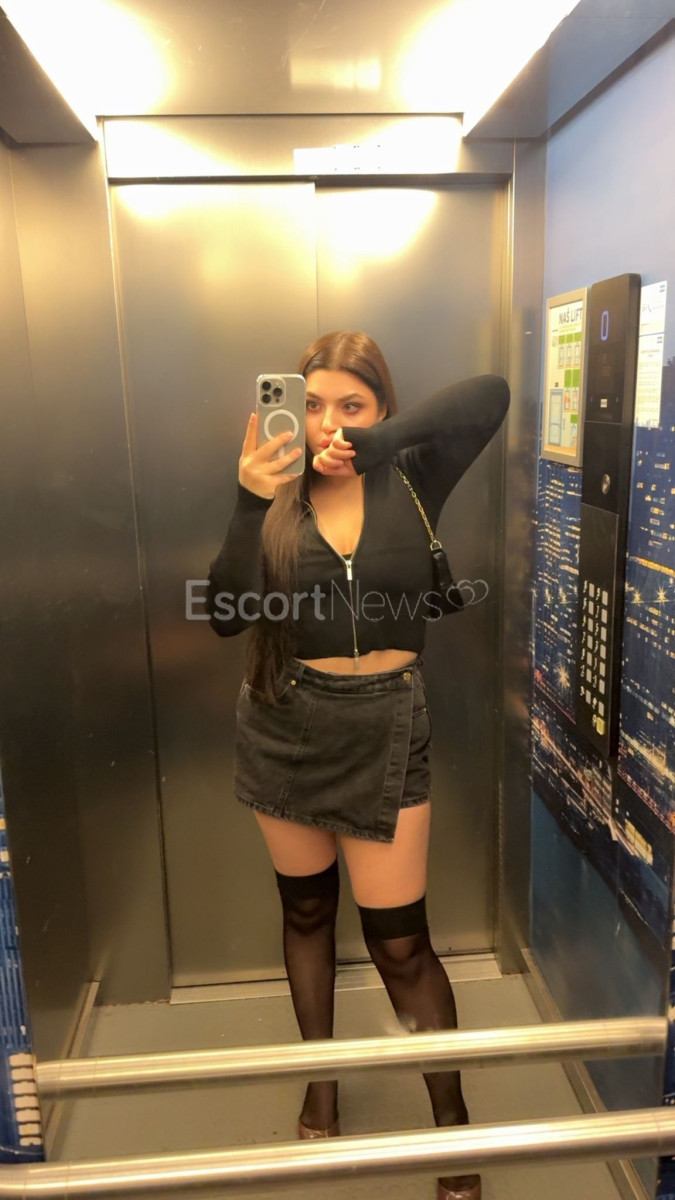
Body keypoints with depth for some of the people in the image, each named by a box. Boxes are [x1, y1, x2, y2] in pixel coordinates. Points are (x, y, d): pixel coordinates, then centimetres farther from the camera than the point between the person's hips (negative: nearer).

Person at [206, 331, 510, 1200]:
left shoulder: (410, 480, -4)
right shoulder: (277, 497, -3)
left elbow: (490, 394, -19)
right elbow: (226, 615, -14)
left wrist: (373, 445, -23)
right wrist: (251, 503, -23)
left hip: (385, 729, -2)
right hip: (283, 727, 3)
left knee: (399, 937, 4)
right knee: (306, 909, 19)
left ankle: (452, 1119, 28)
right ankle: (321, 1085, 42)